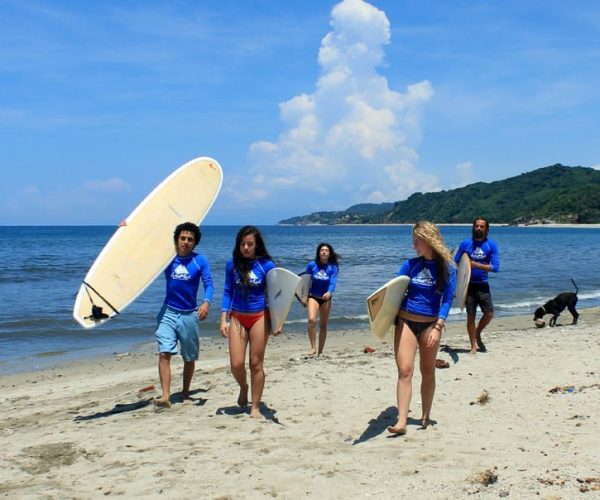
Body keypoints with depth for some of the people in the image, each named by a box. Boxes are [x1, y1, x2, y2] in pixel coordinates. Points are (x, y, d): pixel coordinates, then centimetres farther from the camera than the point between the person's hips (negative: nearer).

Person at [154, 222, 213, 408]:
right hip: (168, 313, 0)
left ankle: (185, 392, 30)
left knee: (189, 358, 12)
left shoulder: (200, 261, -2)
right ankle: (166, 396, -18)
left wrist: (206, 303, -30)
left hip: (189, 315, 0)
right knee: (164, 354, -16)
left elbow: (208, 284, -10)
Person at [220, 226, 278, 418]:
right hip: (237, 318, 2)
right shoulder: (232, 264, 1)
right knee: (236, 364, -3)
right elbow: (228, 292, 5)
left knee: (256, 363, 3)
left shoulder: (266, 265, -6)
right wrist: (223, 319, -3)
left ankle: (255, 407, 16)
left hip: (259, 317, -2)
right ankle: (243, 388, 31)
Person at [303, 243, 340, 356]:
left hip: (326, 298, 1)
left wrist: (329, 292, -39)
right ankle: (313, 348, -17)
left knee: (323, 325, 7)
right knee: (311, 320, -23)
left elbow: (333, 282, -19)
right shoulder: (311, 265, -4)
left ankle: (320, 351, 19)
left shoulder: (332, 267, -6)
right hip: (313, 297, -1)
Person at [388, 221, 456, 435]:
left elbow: (447, 299, -6)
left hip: (430, 324, -1)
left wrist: (438, 328, -15)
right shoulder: (411, 264, 4)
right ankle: (401, 421, -10)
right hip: (405, 321, 1)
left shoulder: (446, 267, -3)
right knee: (404, 371, -8)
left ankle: (426, 416, 27)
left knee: (428, 372, 11)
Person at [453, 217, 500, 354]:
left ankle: (478, 334, 24)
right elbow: (455, 264, 0)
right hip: (468, 285, -1)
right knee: (471, 316, 2)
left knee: (489, 314, -4)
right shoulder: (465, 244, 0)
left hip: (482, 285, 1)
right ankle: (474, 346, 13)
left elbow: (495, 267, -8)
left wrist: (476, 265, -18)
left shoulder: (491, 245, 0)